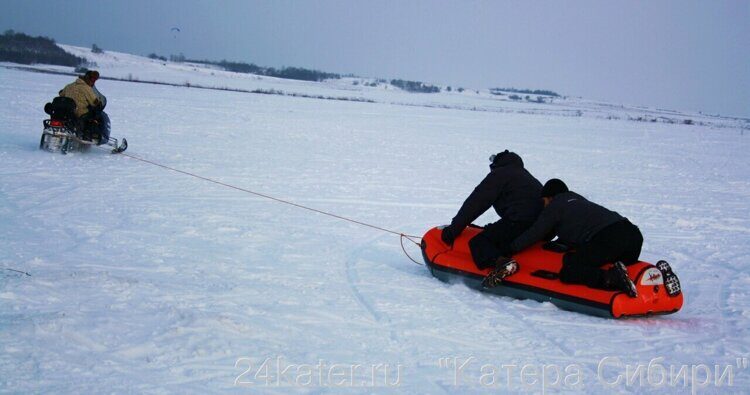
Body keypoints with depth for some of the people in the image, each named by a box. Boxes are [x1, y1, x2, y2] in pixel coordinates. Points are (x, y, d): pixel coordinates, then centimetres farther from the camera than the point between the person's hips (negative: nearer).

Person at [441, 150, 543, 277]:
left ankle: (500, 262, -31)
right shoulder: (524, 174, 31)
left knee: (478, 243, -5)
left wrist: (453, 229, 6)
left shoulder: (499, 175, 7)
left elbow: (475, 203, 3)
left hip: (520, 222, -8)